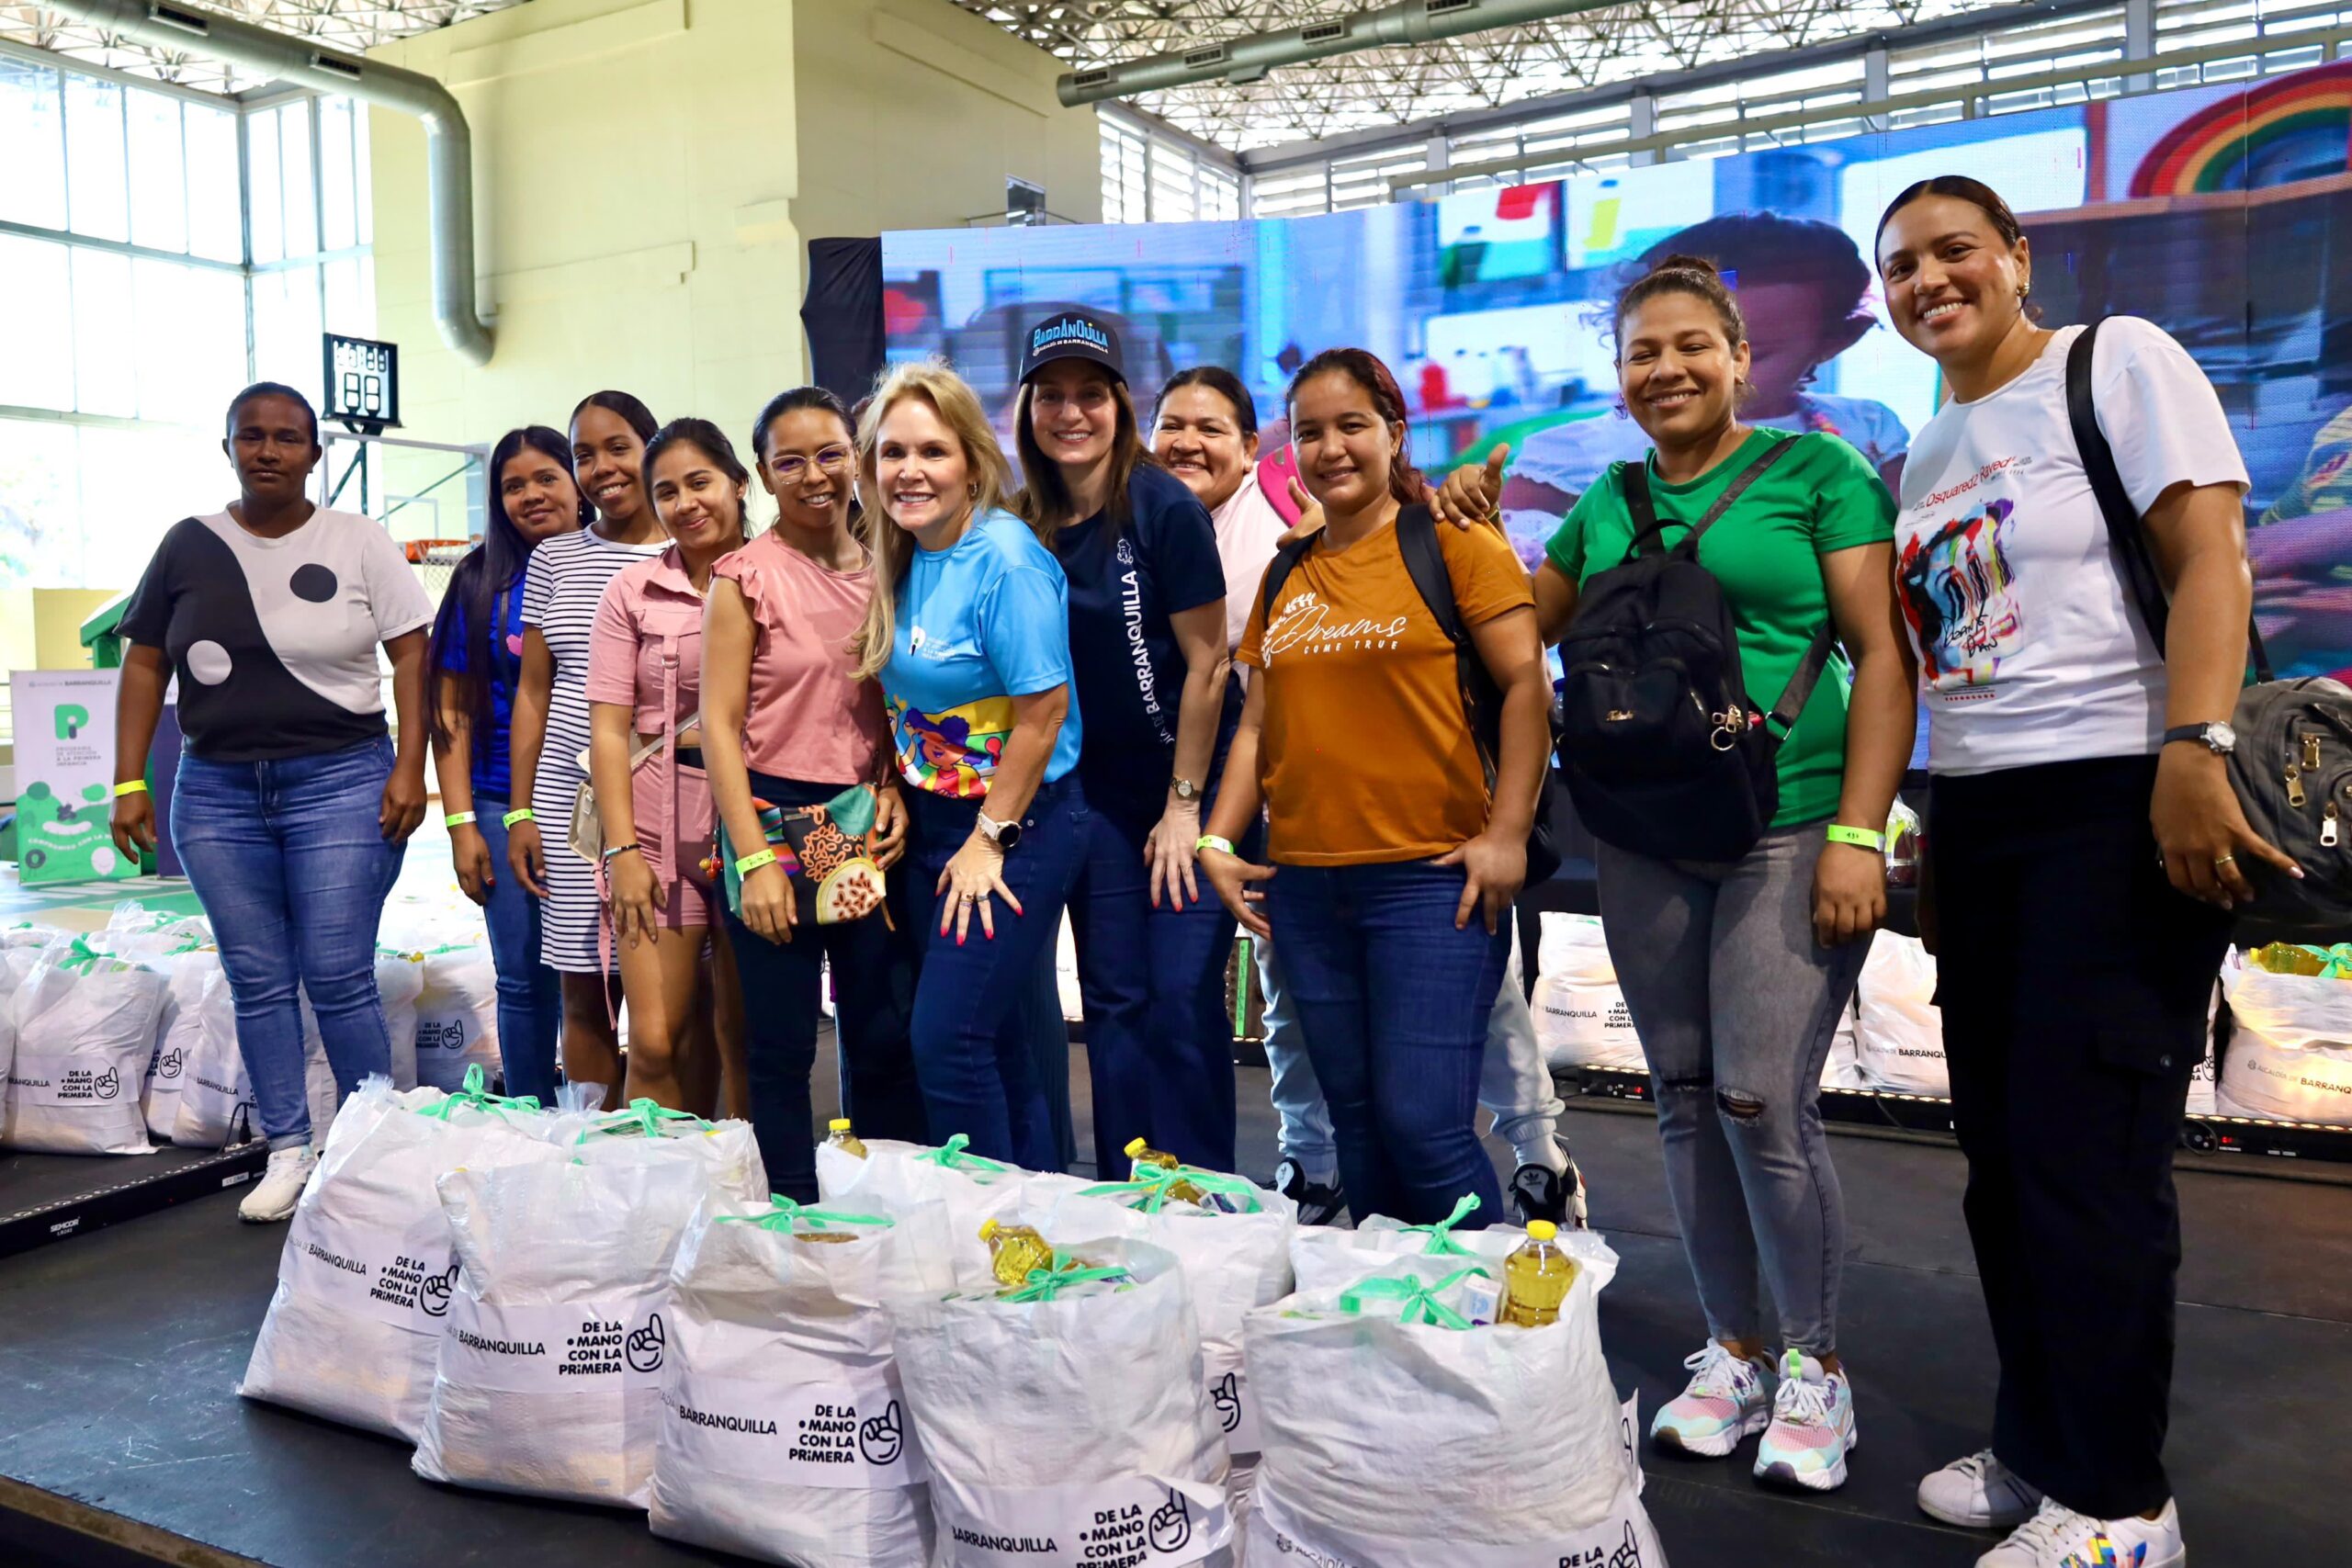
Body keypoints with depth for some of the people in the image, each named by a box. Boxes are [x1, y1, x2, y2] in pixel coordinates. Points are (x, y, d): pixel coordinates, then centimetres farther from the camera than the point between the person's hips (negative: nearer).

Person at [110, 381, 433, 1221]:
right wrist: (130, 783, 2)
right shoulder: (188, 546, 6)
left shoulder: (358, 541, -1)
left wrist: (409, 769, -10)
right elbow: (144, 665, 9)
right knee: (257, 983, 6)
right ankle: (288, 1151, 17)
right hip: (216, 791, 3)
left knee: (338, 979, -4)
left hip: (340, 782, -3)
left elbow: (411, 654, -2)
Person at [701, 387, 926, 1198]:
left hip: (872, 829, 4)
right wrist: (754, 860, -13)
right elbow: (719, 725, -7)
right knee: (781, 1046, 3)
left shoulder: (885, 569, 9)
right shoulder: (747, 576, -4)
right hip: (777, 816, -4)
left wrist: (897, 790, -1)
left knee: (887, 1037, 7)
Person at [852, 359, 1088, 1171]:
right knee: (994, 1042, 14)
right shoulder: (903, 559, 6)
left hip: (1019, 825, -8)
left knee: (949, 1040, -9)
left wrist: (990, 840, -15)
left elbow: (1043, 710, -20)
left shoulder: (1005, 559, -18)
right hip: (937, 822, 8)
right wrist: (904, 798, 5)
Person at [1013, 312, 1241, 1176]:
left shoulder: (1164, 507, -13)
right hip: (1096, 789, 5)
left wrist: (1184, 805, -10)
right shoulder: (1026, 525, 1)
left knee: (1183, 998, -6)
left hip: (1191, 780, -5)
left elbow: (1206, 665, -12)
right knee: (1114, 1000, 8)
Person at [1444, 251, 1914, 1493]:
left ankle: (1814, 1368, 13)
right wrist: (1477, 529, 8)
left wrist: (1857, 834, -13)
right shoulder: (1606, 504, 13)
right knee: (1685, 1099, 9)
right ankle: (1731, 1352, 25)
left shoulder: (1816, 471, 0)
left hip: (1790, 830, -5)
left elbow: (1882, 656, -5)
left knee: (1762, 1100, -8)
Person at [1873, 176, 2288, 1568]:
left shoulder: (2116, 362, -2)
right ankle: (2039, 1451, 25)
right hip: (1977, 815, 7)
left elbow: (2210, 558, -13)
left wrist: (2195, 753, -24)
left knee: (2086, 1153, -5)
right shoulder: (1928, 457, 17)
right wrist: (1932, 840, 15)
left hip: (2122, 799, -7)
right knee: (2004, 1148, 11)